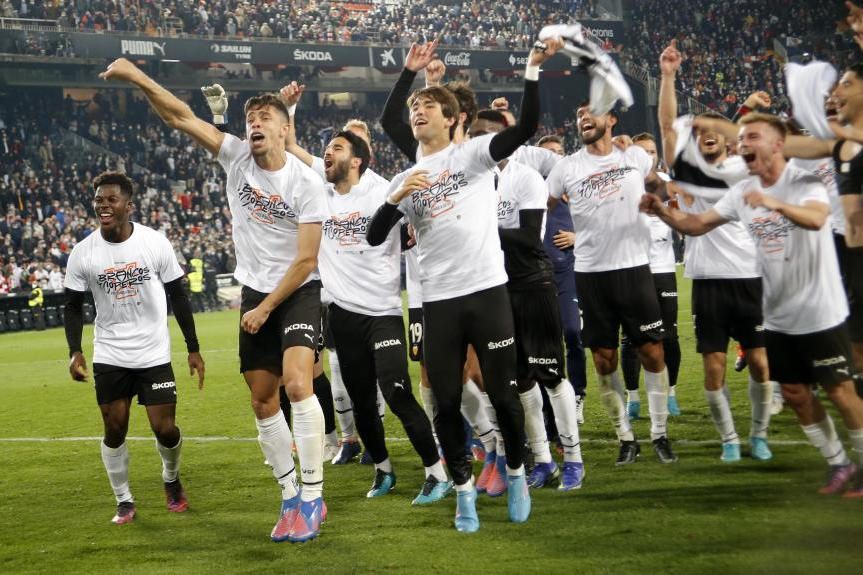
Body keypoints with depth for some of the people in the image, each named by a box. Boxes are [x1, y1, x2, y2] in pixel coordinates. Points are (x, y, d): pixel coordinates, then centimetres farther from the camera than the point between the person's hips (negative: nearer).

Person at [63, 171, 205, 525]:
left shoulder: (155, 243, -8)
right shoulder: (82, 253, -6)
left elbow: (178, 297, 1)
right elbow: (74, 306, 5)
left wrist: (193, 348, 1)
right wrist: (75, 351, -9)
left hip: (154, 354, -1)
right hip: (109, 358, 1)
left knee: (165, 429, -2)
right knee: (114, 429, 1)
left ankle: (171, 479, 29)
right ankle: (124, 501, 19)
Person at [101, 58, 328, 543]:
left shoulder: (307, 183, -15)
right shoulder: (237, 157, -4)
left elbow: (305, 261, -15)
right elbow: (182, 117, -9)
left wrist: (265, 310, -14)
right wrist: (137, 76, -21)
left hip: (298, 293, -5)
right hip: (256, 292, 5)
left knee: (297, 383, -23)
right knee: (263, 401, 6)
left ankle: (313, 496, -15)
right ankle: (291, 497, 16)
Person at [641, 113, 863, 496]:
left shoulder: (805, 183, -16)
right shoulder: (742, 192, 3)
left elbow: (816, 219, -38)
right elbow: (696, 224, 5)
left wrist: (776, 204, -57)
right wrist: (663, 211, -15)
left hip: (821, 313, -7)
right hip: (778, 317, 7)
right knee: (795, 393, 10)